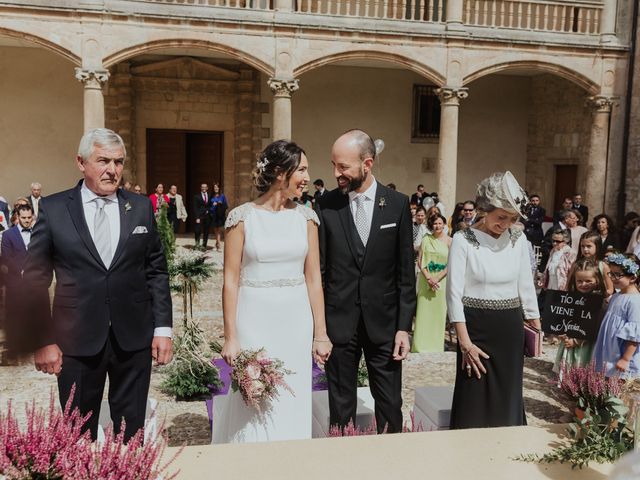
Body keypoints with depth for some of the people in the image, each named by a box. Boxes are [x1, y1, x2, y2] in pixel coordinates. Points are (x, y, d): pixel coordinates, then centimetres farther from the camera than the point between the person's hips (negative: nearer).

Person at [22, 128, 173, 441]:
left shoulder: (141, 207, 3)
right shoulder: (53, 209, -2)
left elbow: (156, 271, 5)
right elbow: (34, 279, 0)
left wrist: (163, 328, 0)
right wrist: (43, 340, -4)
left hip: (134, 339, 1)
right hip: (77, 341, -1)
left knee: (131, 432, 13)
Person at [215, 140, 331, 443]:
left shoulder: (305, 217, 4)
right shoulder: (242, 217, -5)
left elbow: (314, 278, 6)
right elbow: (230, 280, -4)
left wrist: (320, 334, 4)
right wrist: (231, 337, -8)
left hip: (296, 323, 3)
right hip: (254, 322, -3)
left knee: (292, 409, 11)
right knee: (253, 407, 6)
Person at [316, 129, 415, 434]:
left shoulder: (398, 204, -2)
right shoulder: (326, 205, -3)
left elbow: (406, 271, 0)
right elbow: (317, 267, 0)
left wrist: (404, 326, -3)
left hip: (384, 323, 0)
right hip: (339, 322, 0)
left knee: (390, 405, 11)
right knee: (341, 404, 12)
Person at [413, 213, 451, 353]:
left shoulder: (449, 241, -2)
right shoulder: (426, 239, 2)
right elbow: (420, 261, 0)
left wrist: (437, 279, -12)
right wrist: (428, 278, -10)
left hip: (441, 281, -1)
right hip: (426, 280, 1)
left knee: (439, 312, 4)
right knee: (424, 311, 1)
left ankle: (436, 345, 14)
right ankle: (421, 345, 9)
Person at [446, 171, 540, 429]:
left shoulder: (518, 239, 3)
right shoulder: (463, 240, -9)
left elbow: (526, 287, 11)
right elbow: (454, 294, -11)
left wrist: (537, 329, 9)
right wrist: (465, 342, -14)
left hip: (510, 329, 4)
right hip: (476, 327, -4)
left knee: (508, 399, 13)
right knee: (473, 401, 3)